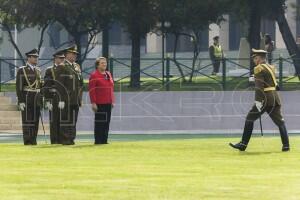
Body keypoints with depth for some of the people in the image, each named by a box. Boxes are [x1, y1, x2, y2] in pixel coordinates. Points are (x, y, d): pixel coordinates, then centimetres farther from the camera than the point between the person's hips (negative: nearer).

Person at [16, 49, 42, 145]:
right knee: (27, 120, -6)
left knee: (35, 120, 4)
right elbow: (18, 86, -8)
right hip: (27, 99, -6)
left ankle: (33, 140, 8)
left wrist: (41, 99, 14)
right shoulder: (22, 70, -4)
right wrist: (20, 101, -15)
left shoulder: (38, 71, 15)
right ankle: (27, 141, -5)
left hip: (37, 100, 6)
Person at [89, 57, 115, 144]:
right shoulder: (94, 76, -7)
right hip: (99, 104, -7)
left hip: (108, 104, 7)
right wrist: (93, 103, -15)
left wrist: (112, 101, 15)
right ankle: (98, 140, 1)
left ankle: (104, 140, 14)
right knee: (99, 122, -4)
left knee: (107, 122, 8)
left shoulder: (108, 74, 14)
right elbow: (91, 90, -10)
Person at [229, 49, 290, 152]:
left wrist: (258, 101, -19)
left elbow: (259, 86, -16)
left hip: (266, 98, -7)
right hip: (275, 97, 7)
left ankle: (243, 144, -1)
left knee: (250, 118, 0)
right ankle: (286, 145, 1)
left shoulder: (259, 68, -8)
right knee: (280, 121, 7)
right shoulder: (271, 67, 17)